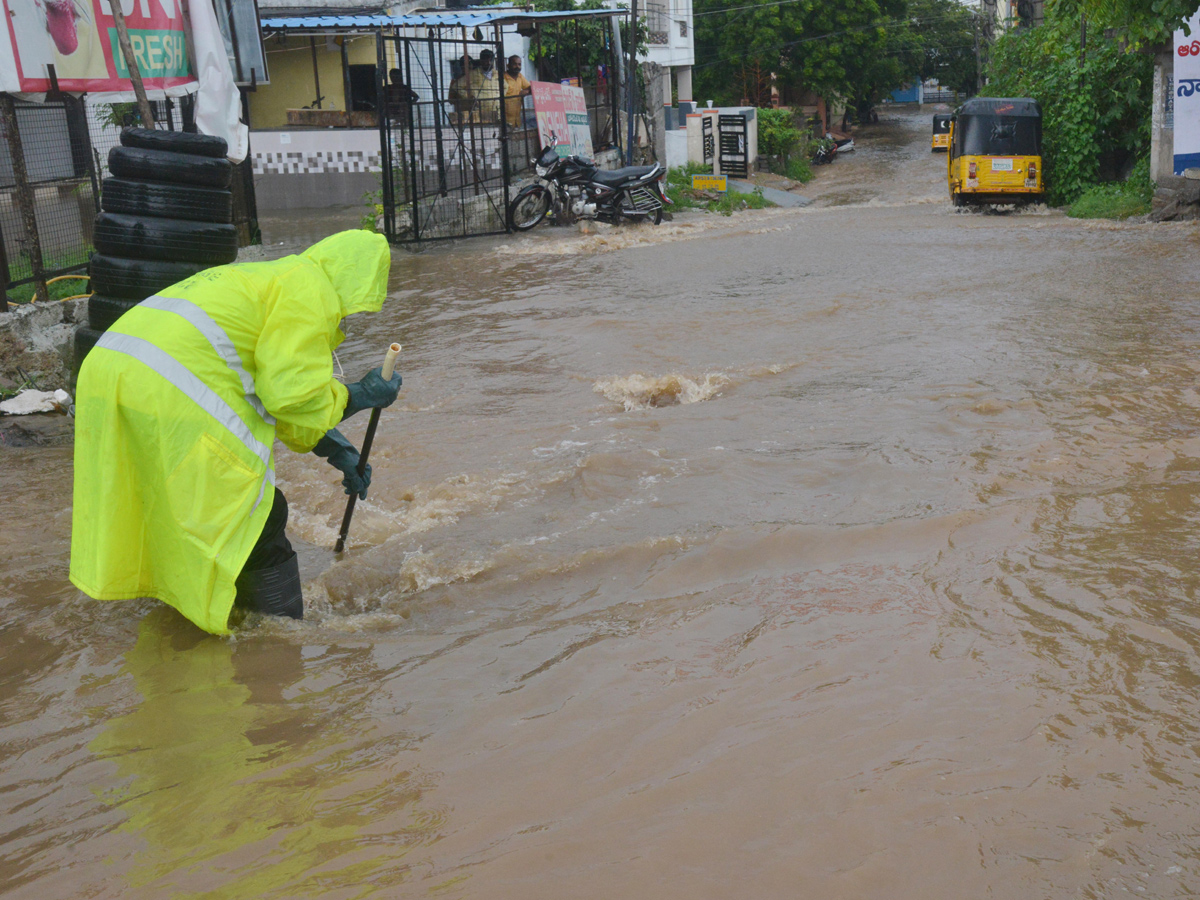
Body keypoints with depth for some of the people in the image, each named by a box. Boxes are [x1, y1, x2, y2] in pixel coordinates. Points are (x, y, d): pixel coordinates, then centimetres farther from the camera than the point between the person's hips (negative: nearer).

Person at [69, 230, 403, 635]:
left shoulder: (265, 278, 32)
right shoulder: (311, 288, 2)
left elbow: (274, 389, 34)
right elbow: (294, 393, -7)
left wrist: (333, 449, 29)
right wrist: (358, 396, 10)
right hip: (174, 391, -10)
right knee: (256, 524, 2)